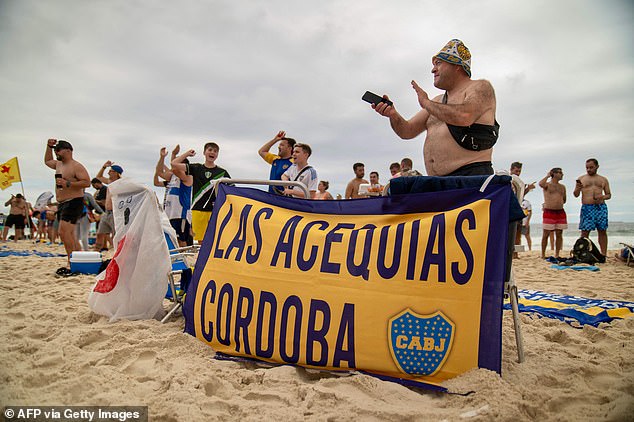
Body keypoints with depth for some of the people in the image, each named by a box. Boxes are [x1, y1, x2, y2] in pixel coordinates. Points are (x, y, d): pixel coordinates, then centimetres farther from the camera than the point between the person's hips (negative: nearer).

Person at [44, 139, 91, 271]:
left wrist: (68, 184, -25)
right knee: (69, 233, 11)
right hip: (61, 203, 10)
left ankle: (71, 264, -18)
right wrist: (49, 146, 25)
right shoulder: (58, 164, 17)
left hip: (73, 202, -10)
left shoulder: (76, 166, -10)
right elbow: (47, 161, 38)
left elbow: (87, 182, -19)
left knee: (64, 232, -20)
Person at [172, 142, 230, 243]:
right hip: (198, 210, 1)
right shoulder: (196, 168, 10)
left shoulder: (222, 172, 10)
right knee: (200, 240, 3)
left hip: (216, 210, -1)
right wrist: (187, 153, 11)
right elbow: (174, 164, 5)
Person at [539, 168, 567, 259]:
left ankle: (557, 255, 11)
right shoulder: (547, 184, 1)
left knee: (559, 234, 4)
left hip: (560, 212, 5)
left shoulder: (562, 187, 18)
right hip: (549, 212, -5)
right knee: (546, 234, -2)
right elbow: (541, 184, -25)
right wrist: (548, 176, -11)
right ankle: (543, 255, 4)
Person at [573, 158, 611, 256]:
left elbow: (609, 194, 16)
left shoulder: (603, 180, 16)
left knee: (602, 231, 2)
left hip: (601, 207, 2)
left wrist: (603, 197, -6)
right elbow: (576, 195, 8)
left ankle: (603, 255, 6)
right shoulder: (581, 179, 11)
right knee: (585, 232, -7)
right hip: (587, 208, -2)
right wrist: (577, 189, -15)